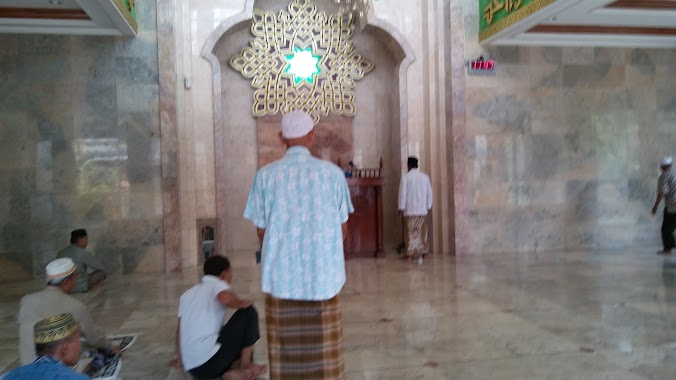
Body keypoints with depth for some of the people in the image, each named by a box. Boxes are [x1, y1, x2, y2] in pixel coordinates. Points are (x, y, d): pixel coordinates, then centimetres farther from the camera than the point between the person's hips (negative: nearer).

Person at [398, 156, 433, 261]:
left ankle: (410, 253, -2)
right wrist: (429, 206, 18)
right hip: (422, 209, 4)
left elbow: (402, 193, -8)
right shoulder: (425, 176, 6)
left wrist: (401, 207, -4)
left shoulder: (406, 176, -6)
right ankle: (423, 251, 14)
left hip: (410, 209, -4)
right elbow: (429, 192, 9)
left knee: (410, 231, -1)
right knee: (422, 231, 11)